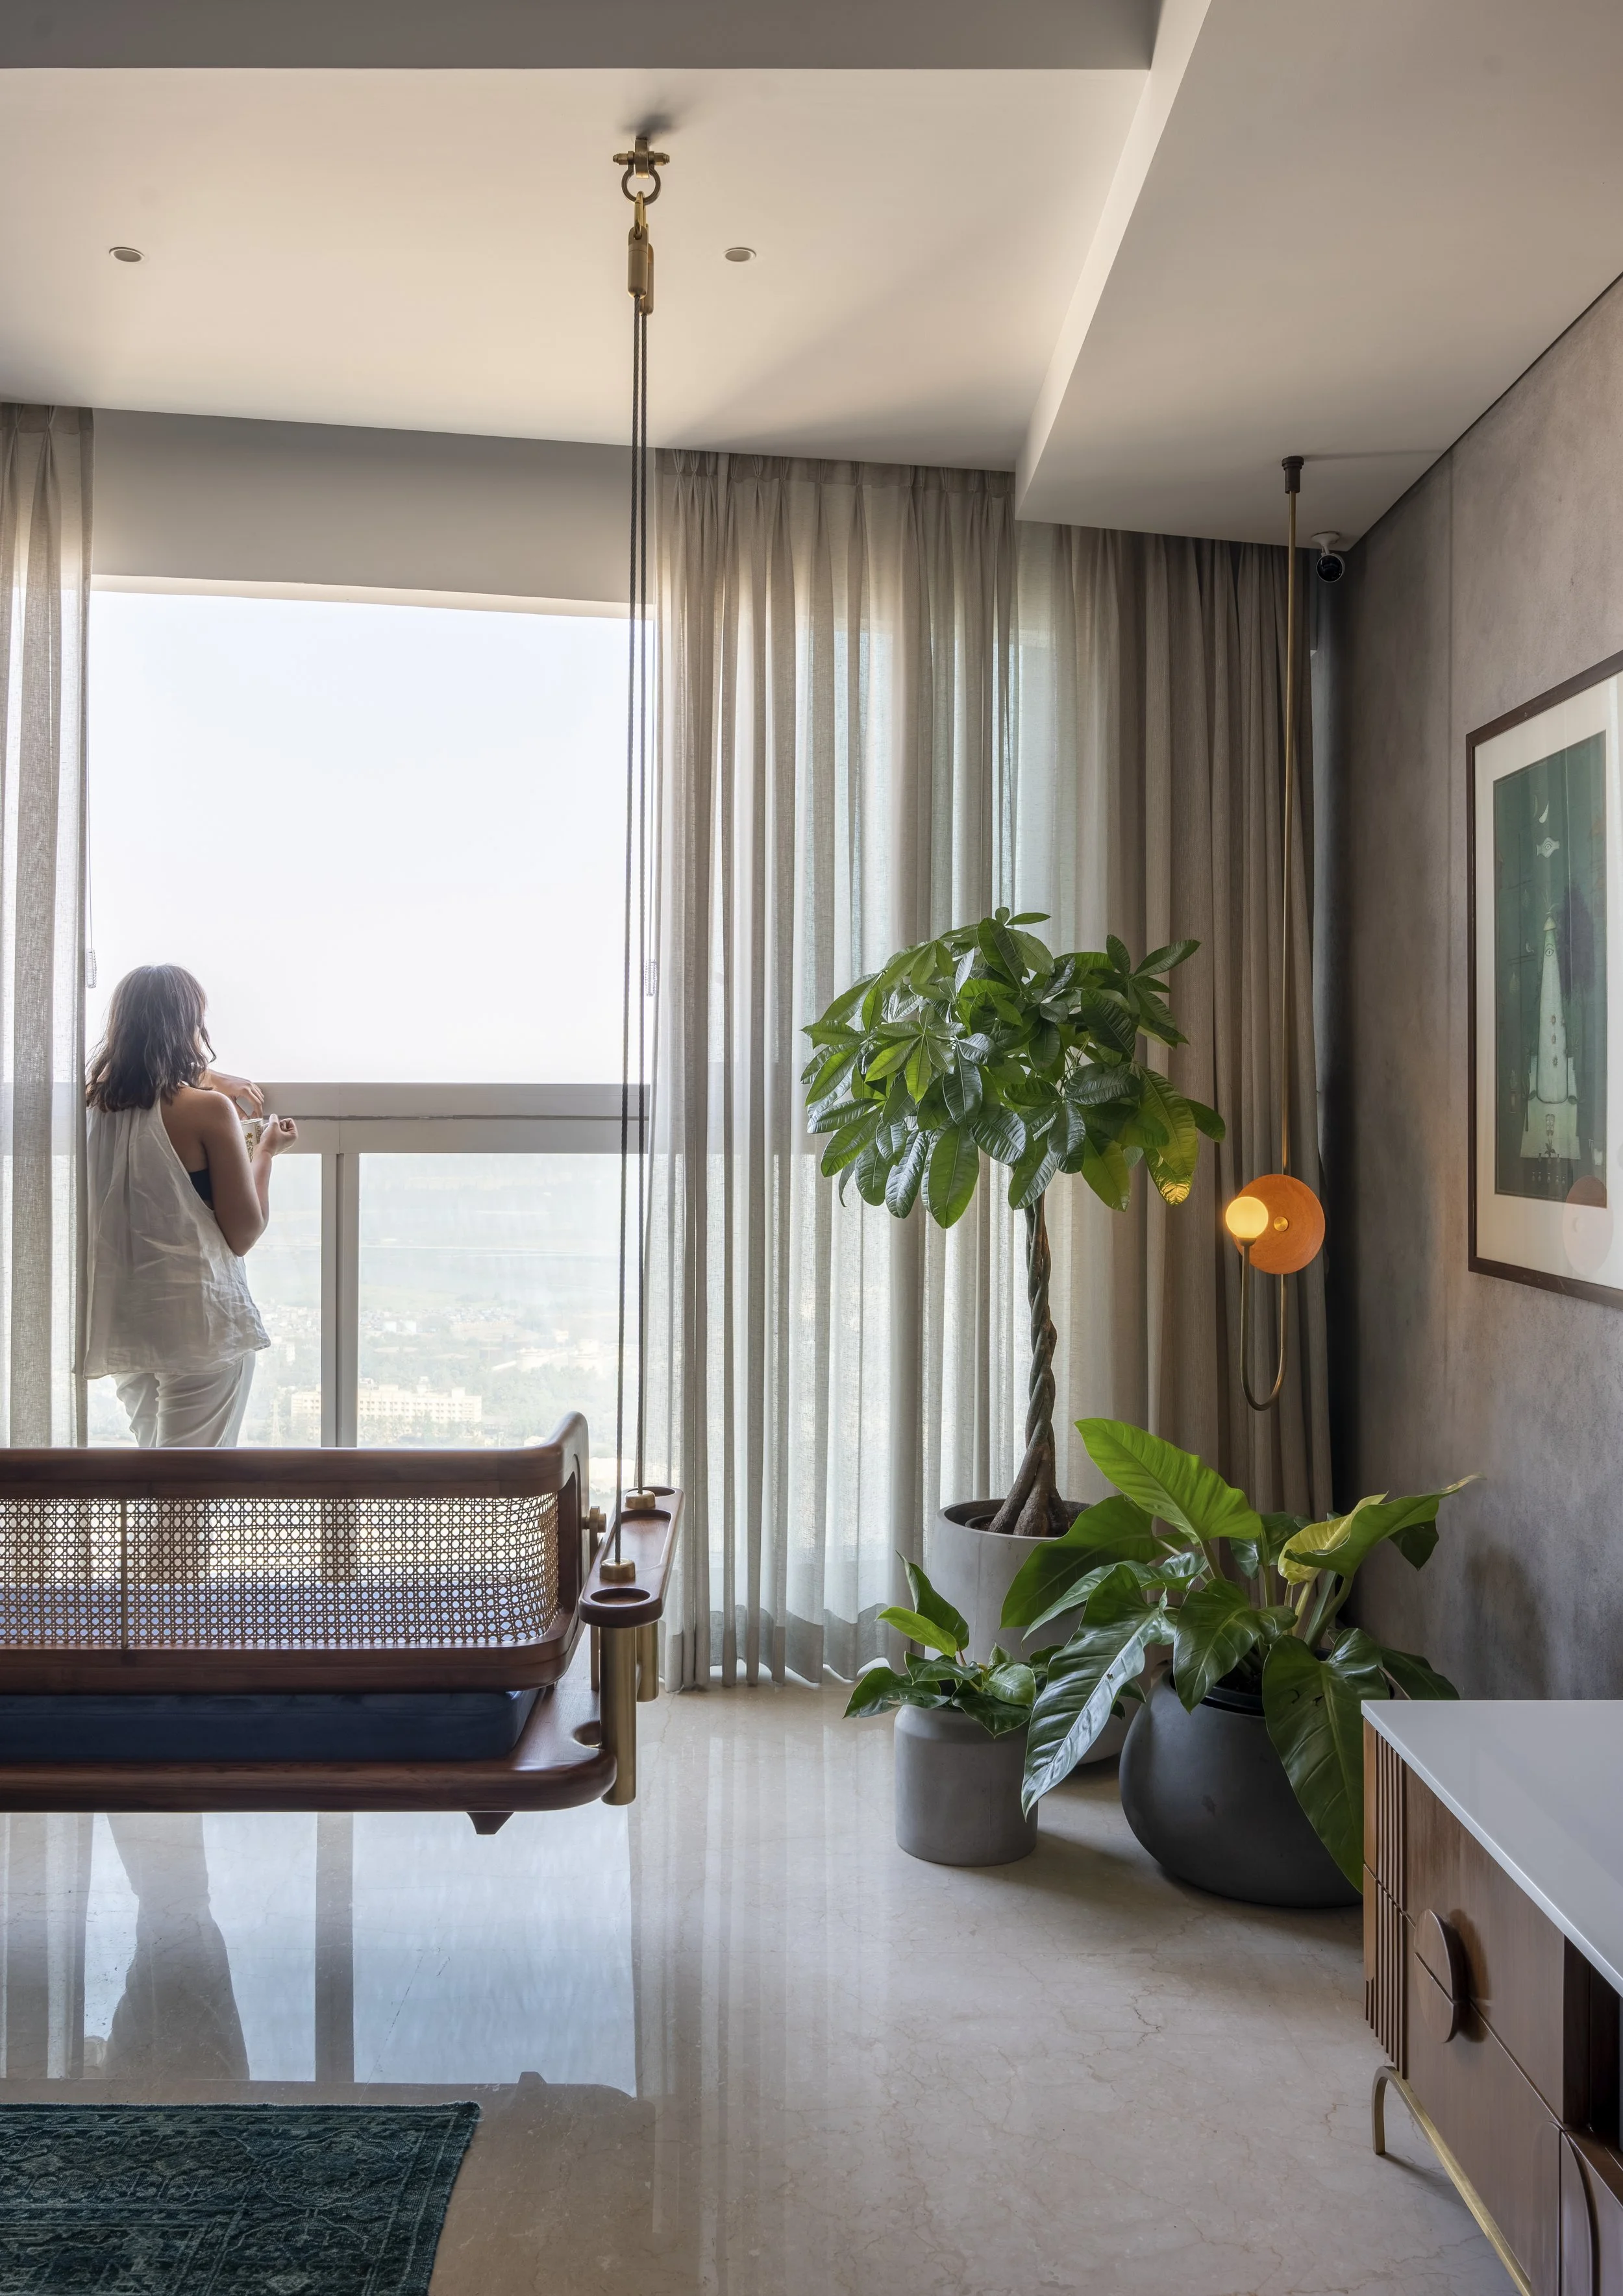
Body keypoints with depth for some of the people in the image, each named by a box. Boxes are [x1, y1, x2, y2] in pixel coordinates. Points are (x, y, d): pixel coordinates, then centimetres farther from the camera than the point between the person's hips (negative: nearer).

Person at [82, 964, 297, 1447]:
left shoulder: (99, 1103, 5)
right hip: (199, 1321, -7)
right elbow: (245, 1232, -10)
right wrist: (266, 1152, 3)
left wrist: (209, 1080, 25)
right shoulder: (208, 1110, -14)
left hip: (123, 1320, 7)